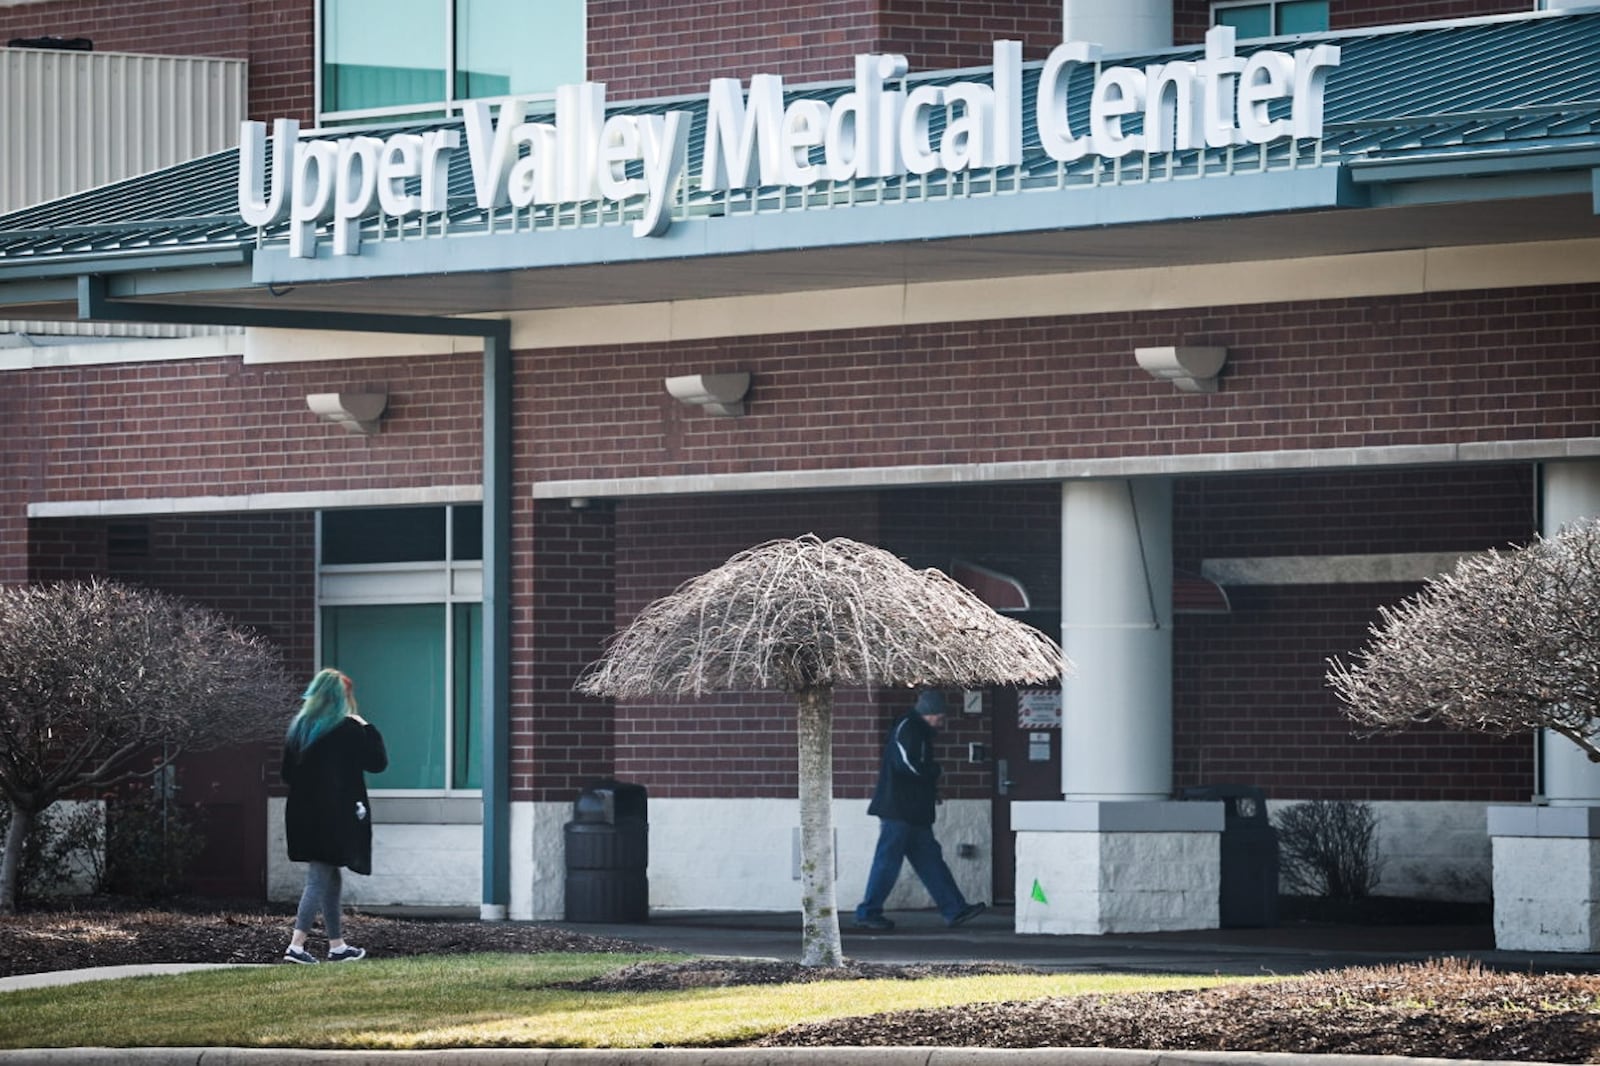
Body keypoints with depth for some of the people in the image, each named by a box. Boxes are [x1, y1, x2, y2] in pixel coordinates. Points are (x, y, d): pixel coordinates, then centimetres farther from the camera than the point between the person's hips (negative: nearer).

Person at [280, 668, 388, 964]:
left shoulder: (297, 728, 7)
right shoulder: (349, 729, -10)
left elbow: (287, 773, 11)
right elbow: (377, 762, -3)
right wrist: (369, 729, 7)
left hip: (304, 815, 7)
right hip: (337, 816, -7)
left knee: (331, 877, 16)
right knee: (319, 879, -5)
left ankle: (337, 945, 21)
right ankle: (296, 946, -13)